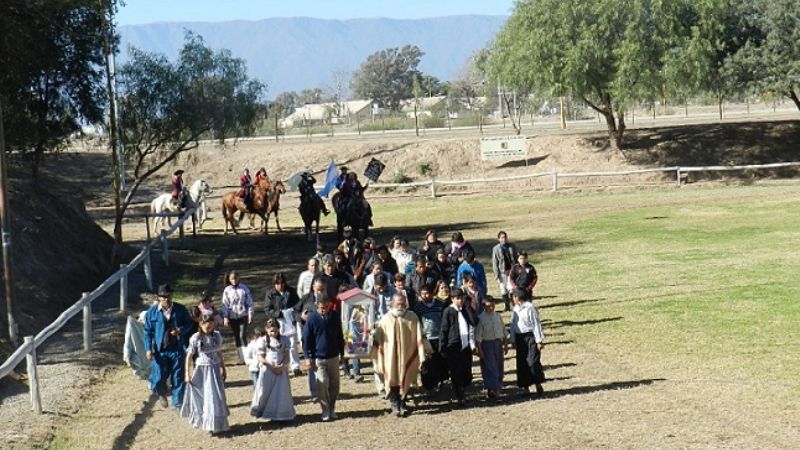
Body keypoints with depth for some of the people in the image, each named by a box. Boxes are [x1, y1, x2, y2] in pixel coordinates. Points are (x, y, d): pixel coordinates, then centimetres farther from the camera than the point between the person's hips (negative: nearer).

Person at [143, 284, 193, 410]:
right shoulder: (152, 312, -3)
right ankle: (162, 394, 32)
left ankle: (178, 403, 20)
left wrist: (180, 330, -14)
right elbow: (148, 331, 1)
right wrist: (149, 348, -6)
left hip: (176, 350, 1)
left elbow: (189, 324, 8)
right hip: (159, 351, -1)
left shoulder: (180, 309, -2)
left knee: (178, 378, 5)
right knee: (158, 378, -1)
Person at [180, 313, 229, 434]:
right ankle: (201, 421, 20)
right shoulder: (195, 338, -11)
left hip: (215, 370, 3)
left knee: (216, 397, 4)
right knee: (201, 397, 5)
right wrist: (188, 374, -8)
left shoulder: (217, 336, 0)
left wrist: (223, 369, 15)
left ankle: (215, 424, 16)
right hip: (201, 370, -3)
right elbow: (189, 356, -6)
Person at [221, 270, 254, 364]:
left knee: (242, 336, -12)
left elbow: (249, 302, -1)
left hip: (243, 315, -2)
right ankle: (241, 358, 15)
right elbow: (225, 305, 1)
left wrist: (250, 314, -4)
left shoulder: (244, 288, -4)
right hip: (232, 317, 2)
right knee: (236, 337, 8)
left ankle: (246, 356, -10)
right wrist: (225, 317, -5)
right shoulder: (227, 290, 0)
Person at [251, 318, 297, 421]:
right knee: (265, 392, 1)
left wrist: (281, 366, -14)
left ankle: (282, 413, 10)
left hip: (281, 370, 1)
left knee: (281, 392, 1)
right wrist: (272, 367, -12)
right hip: (267, 370, -1)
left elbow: (287, 356, 3)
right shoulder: (263, 341, 0)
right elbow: (261, 358, -3)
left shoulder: (284, 340, 5)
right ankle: (262, 412, 15)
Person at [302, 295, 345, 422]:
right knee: (323, 384, -9)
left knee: (334, 385, 7)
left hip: (333, 357, 3)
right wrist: (308, 357, -7)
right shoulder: (312, 318, -9)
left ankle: (332, 410, 21)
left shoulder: (335, 316, 1)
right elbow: (306, 339, -4)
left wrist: (342, 352, 15)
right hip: (318, 358, -3)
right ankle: (326, 412, 2)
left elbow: (340, 336, 13)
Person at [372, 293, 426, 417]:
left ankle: (402, 404, 21)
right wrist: (379, 362, -4)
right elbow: (379, 342, -2)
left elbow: (418, 338, -2)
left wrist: (421, 356, -8)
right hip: (391, 358, -1)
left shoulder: (412, 318, -3)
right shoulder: (386, 320, -5)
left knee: (405, 381, 8)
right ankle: (395, 405, 10)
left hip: (407, 357, 1)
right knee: (393, 381, 1)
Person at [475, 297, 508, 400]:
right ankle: (491, 389, -2)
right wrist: (479, 350, -13)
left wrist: (505, 344, 13)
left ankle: (497, 387, 24)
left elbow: (503, 332, 14)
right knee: (490, 367, -6)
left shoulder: (498, 316, 5)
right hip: (487, 344, -5)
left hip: (498, 343, 5)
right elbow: (478, 336, -10)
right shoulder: (481, 318, -10)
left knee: (499, 367, 11)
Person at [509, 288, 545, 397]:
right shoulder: (516, 309, 9)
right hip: (519, 338, 7)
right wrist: (513, 341, 12)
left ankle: (538, 384, 6)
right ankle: (525, 387, 13)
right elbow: (513, 324, 14)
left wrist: (539, 340, -12)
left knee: (533, 361, -10)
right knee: (521, 363, 6)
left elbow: (536, 324, -11)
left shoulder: (530, 307, -12)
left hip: (530, 337, -7)